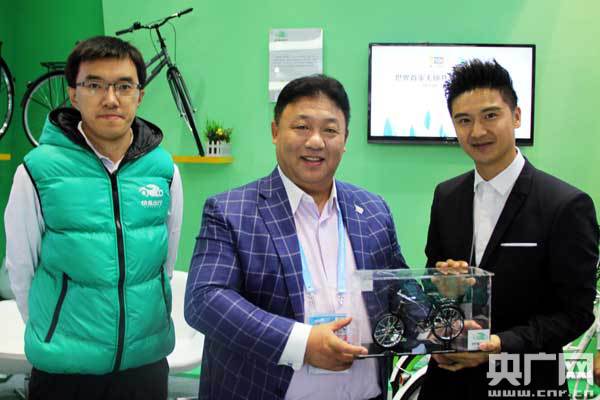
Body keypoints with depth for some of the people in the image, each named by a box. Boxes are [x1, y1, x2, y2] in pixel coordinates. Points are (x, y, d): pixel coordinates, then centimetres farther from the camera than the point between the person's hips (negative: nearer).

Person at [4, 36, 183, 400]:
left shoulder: (164, 169, -4)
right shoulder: (38, 170, -11)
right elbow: (21, 271, -1)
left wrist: (143, 327, 12)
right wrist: (52, 339, 6)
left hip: (148, 362, 2)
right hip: (63, 370, -2)